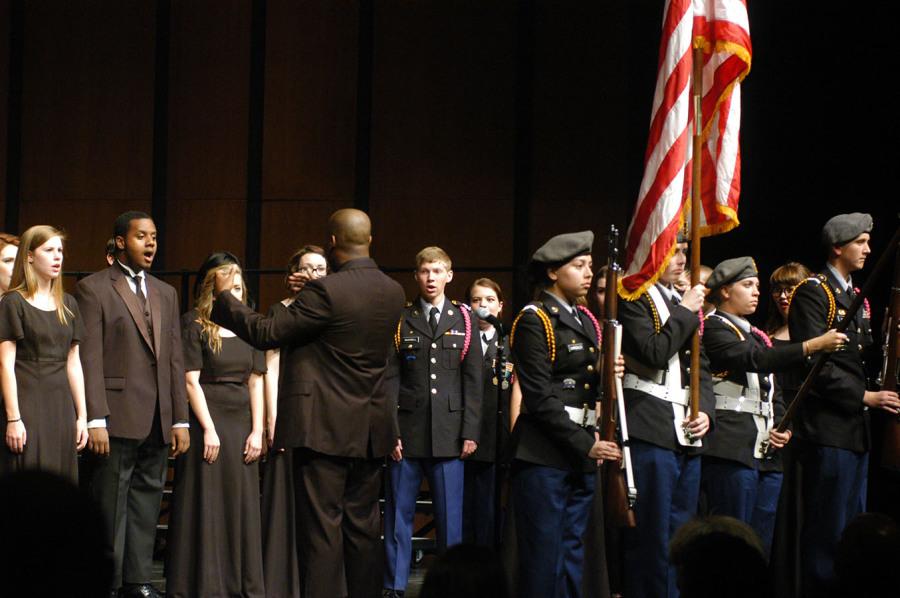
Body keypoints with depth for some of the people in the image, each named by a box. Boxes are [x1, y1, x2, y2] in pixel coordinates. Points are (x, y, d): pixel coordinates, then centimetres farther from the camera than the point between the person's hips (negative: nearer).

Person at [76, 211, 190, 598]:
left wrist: (181, 420, 9)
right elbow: (89, 358, -8)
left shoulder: (165, 294, 17)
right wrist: (95, 420, -15)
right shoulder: (93, 289, -2)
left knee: (146, 504, 8)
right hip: (117, 417, -6)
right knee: (110, 507, -2)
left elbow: (175, 360, 16)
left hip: (157, 421, 6)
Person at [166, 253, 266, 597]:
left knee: (241, 506, 6)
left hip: (241, 426, 5)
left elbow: (256, 381, 10)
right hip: (206, 423, -5)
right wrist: (209, 429, -13)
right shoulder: (193, 324, -2)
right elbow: (191, 380, -8)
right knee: (205, 507, -2)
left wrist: (257, 431, 2)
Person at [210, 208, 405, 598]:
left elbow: (265, 334, -13)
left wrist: (225, 297, 0)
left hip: (326, 429, -6)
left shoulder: (325, 292, -16)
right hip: (371, 433, 6)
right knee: (362, 526, 11)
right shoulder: (393, 293, 4)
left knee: (321, 526, -3)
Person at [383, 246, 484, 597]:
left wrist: (471, 432, -2)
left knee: (450, 517, 1)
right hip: (406, 432, 0)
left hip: (449, 433, 0)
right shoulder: (400, 320, 6)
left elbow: (473, 381, 6)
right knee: (398, 515, 2)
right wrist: (389, 431, -5)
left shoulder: (465, 320, 9)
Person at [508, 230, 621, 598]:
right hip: (544, 455, -8)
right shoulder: (534, 320, -7)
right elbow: (540, 397, -13)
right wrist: (584, 444, -15)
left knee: (572, 555, 10)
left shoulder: (586, 321, 17)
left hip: (581, 455, 8)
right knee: (543, 558, -6)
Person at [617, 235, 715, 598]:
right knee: (652, 538, -7)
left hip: (686, 433, 8)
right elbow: (654, 353, -18)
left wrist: (706, 411, 3)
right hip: (650, 432, -8)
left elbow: (701, 366, 19)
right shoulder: (632, 298, -5)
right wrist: (685, 312, -10)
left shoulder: (684, 302, 19)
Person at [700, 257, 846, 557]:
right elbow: (755, 360, -20)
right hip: (732, 451, -8)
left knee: (762, 544, 6)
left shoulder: (757, 336, 25)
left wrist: (781, 428, 6)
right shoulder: (713, 328, -3)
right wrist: (813, 346, -26)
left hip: (766, 454, 8)